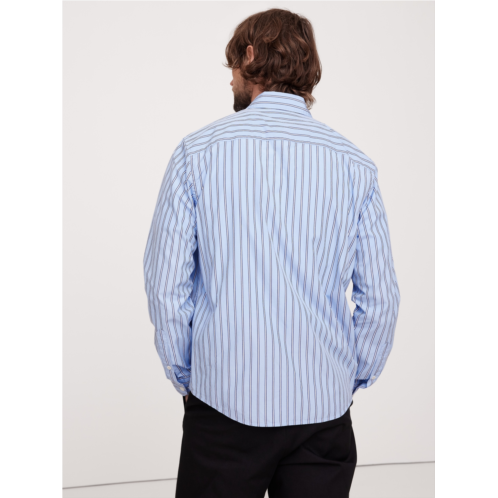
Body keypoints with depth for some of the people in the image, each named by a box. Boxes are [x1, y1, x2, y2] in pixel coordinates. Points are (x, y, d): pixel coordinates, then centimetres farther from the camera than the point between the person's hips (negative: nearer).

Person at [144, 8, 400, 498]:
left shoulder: (197, 153, -5)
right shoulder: (354, 165, -1)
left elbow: (166, 285, -5)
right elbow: (381, 298, -1)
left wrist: (183, 375, 8)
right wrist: (353, 381, 12)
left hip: (223, 402, -1)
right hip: (323, 408, 2)